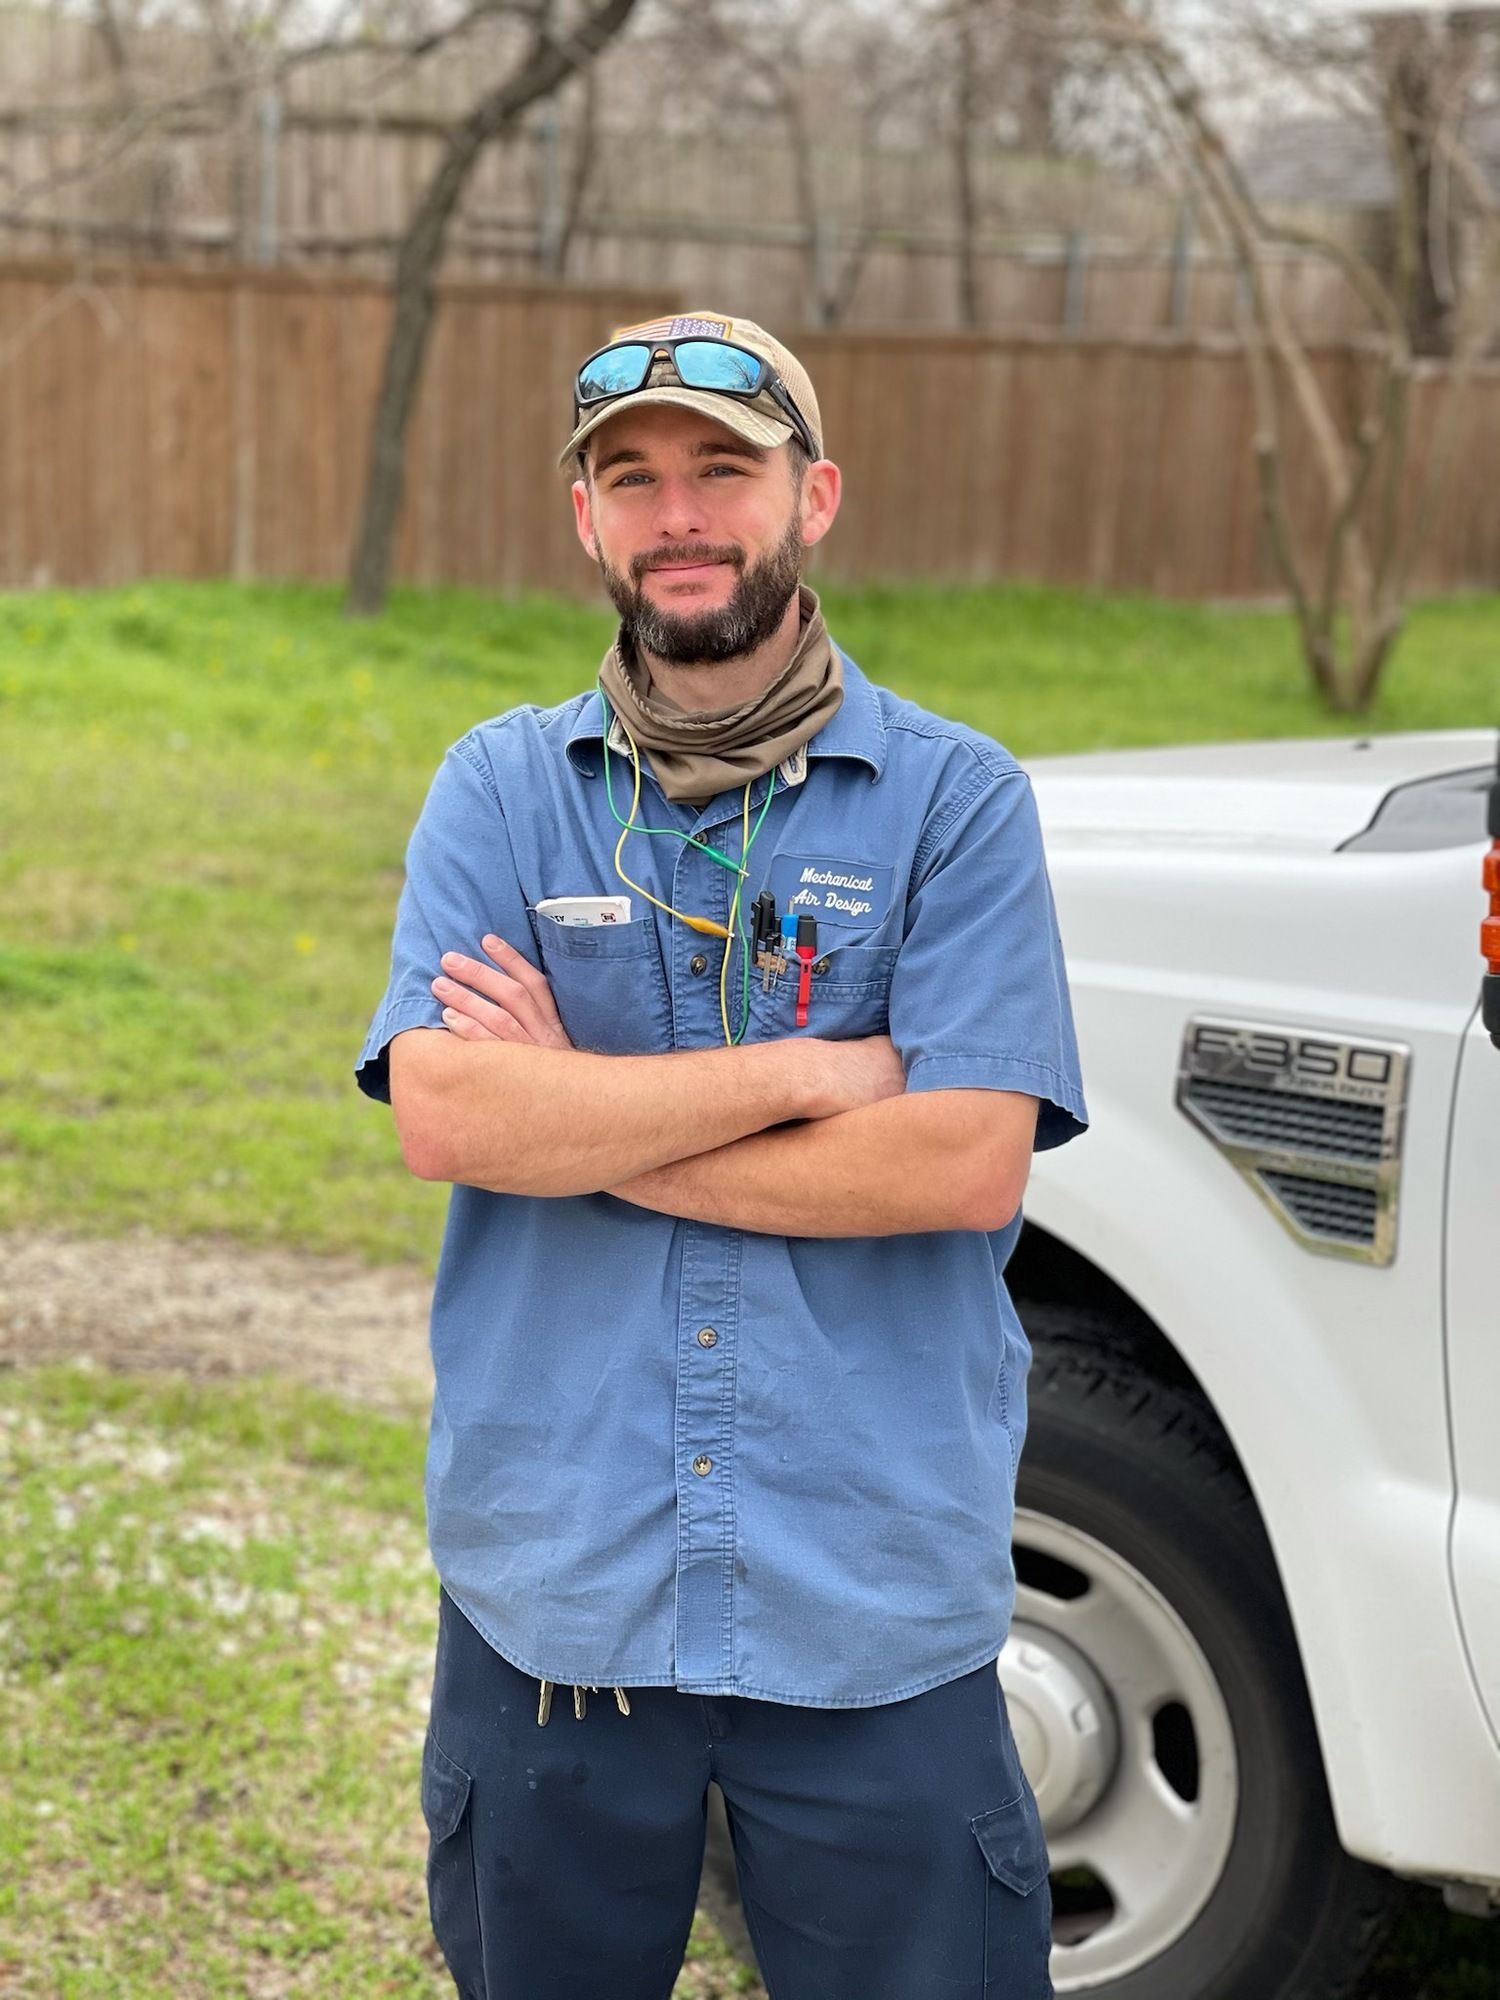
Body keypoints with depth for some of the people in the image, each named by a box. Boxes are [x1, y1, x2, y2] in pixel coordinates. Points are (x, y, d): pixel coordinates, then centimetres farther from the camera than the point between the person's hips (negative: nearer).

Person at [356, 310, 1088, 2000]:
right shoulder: (502, 788, 3)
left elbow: (968, 1162, -14)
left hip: (874, 1610, -2)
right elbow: (438, 1110, -11)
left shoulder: (953, 798, -2)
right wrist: (797, 1070, -14)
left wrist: (577, 1118, -12)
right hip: (550, 1591, 2)